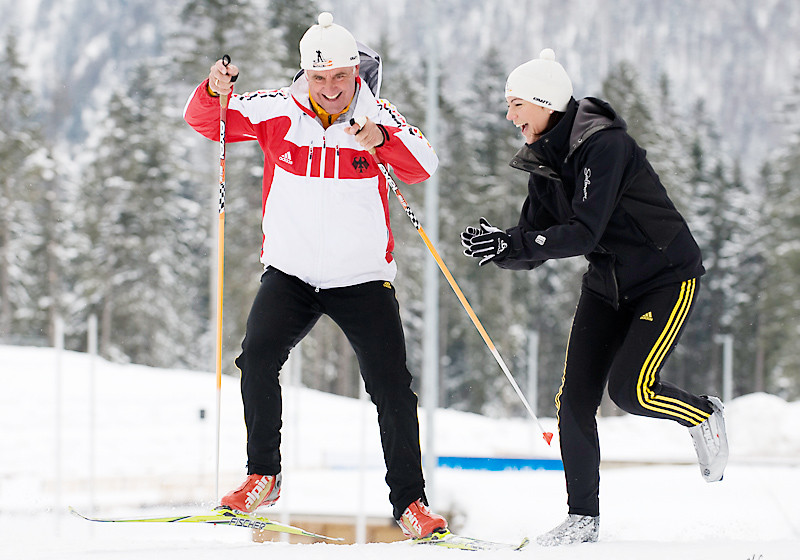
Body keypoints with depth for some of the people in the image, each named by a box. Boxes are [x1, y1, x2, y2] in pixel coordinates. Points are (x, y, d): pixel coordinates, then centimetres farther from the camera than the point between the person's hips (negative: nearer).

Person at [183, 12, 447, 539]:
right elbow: (206, 121, -3)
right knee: (258, 358, -19)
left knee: (392, 386, -5)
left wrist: (383, 139, -39)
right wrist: (215, 92, -25)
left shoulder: (377, 115, -7)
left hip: (363, 278, -1)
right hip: (290, 272, 1)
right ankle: (263, 477, -3)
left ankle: (410, 500, 8)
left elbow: (424, 165, -20)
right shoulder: (277, 111, -3)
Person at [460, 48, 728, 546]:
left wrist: (512, 243, -37)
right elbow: (533, 250, 1)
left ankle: (705, 415, 12)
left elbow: (584, 232, -31)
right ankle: (583, 518, 8)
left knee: (630, 388, -20)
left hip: (668, 276, -7)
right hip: (608, 284, 8)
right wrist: (498, 247, -20)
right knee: (574, 401, -3)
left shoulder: (604, 145, -24)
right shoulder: (544, 162, 1)